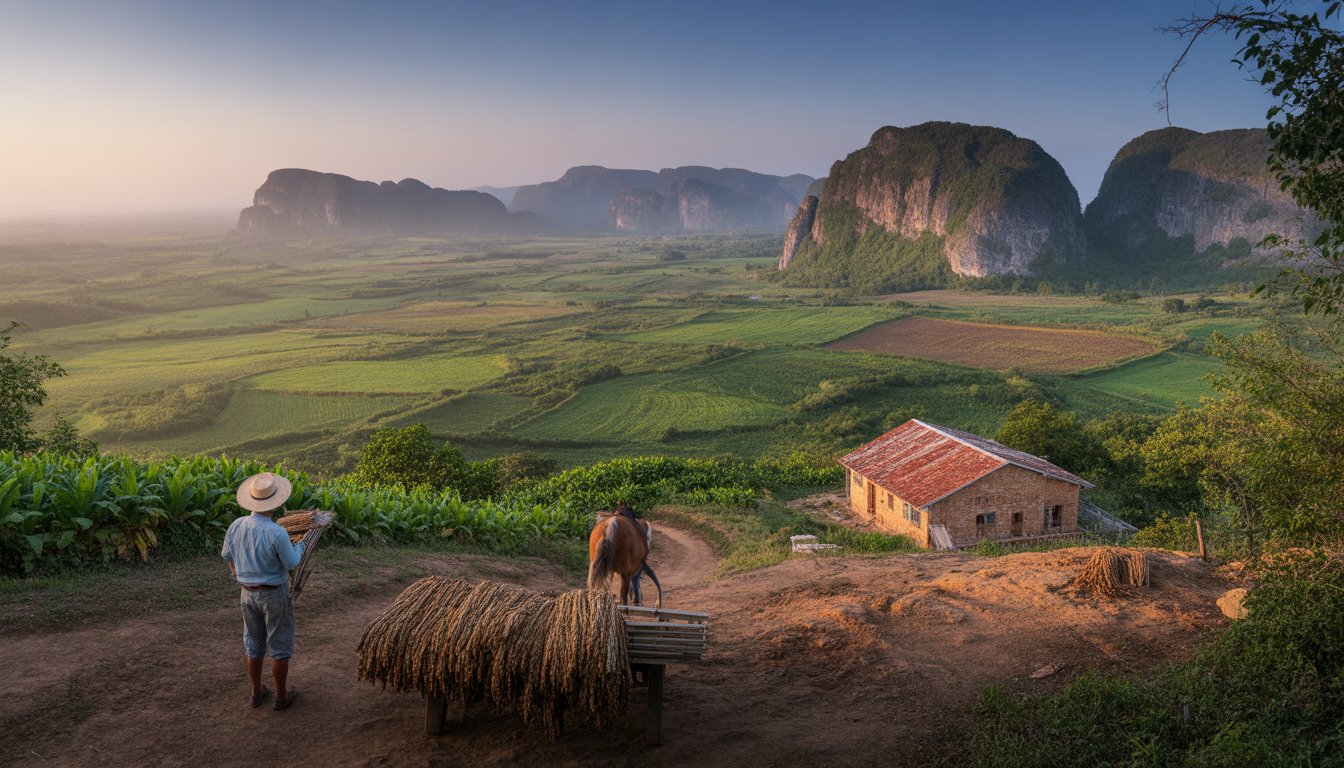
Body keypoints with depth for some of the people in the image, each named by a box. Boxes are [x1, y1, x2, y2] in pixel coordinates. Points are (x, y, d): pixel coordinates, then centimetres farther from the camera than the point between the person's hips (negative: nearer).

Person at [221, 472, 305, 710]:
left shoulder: (236, 526, -9)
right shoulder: (277, 533, -27)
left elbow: (227, 554, 9)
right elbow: (291, 563, -15)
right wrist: (299, 547, 6)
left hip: (248, 593, 6)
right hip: (274, 594, -5)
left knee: (254, 645, 20)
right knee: (280, 646, 10)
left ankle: (257, 692, 32)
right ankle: (281, 695, 21)